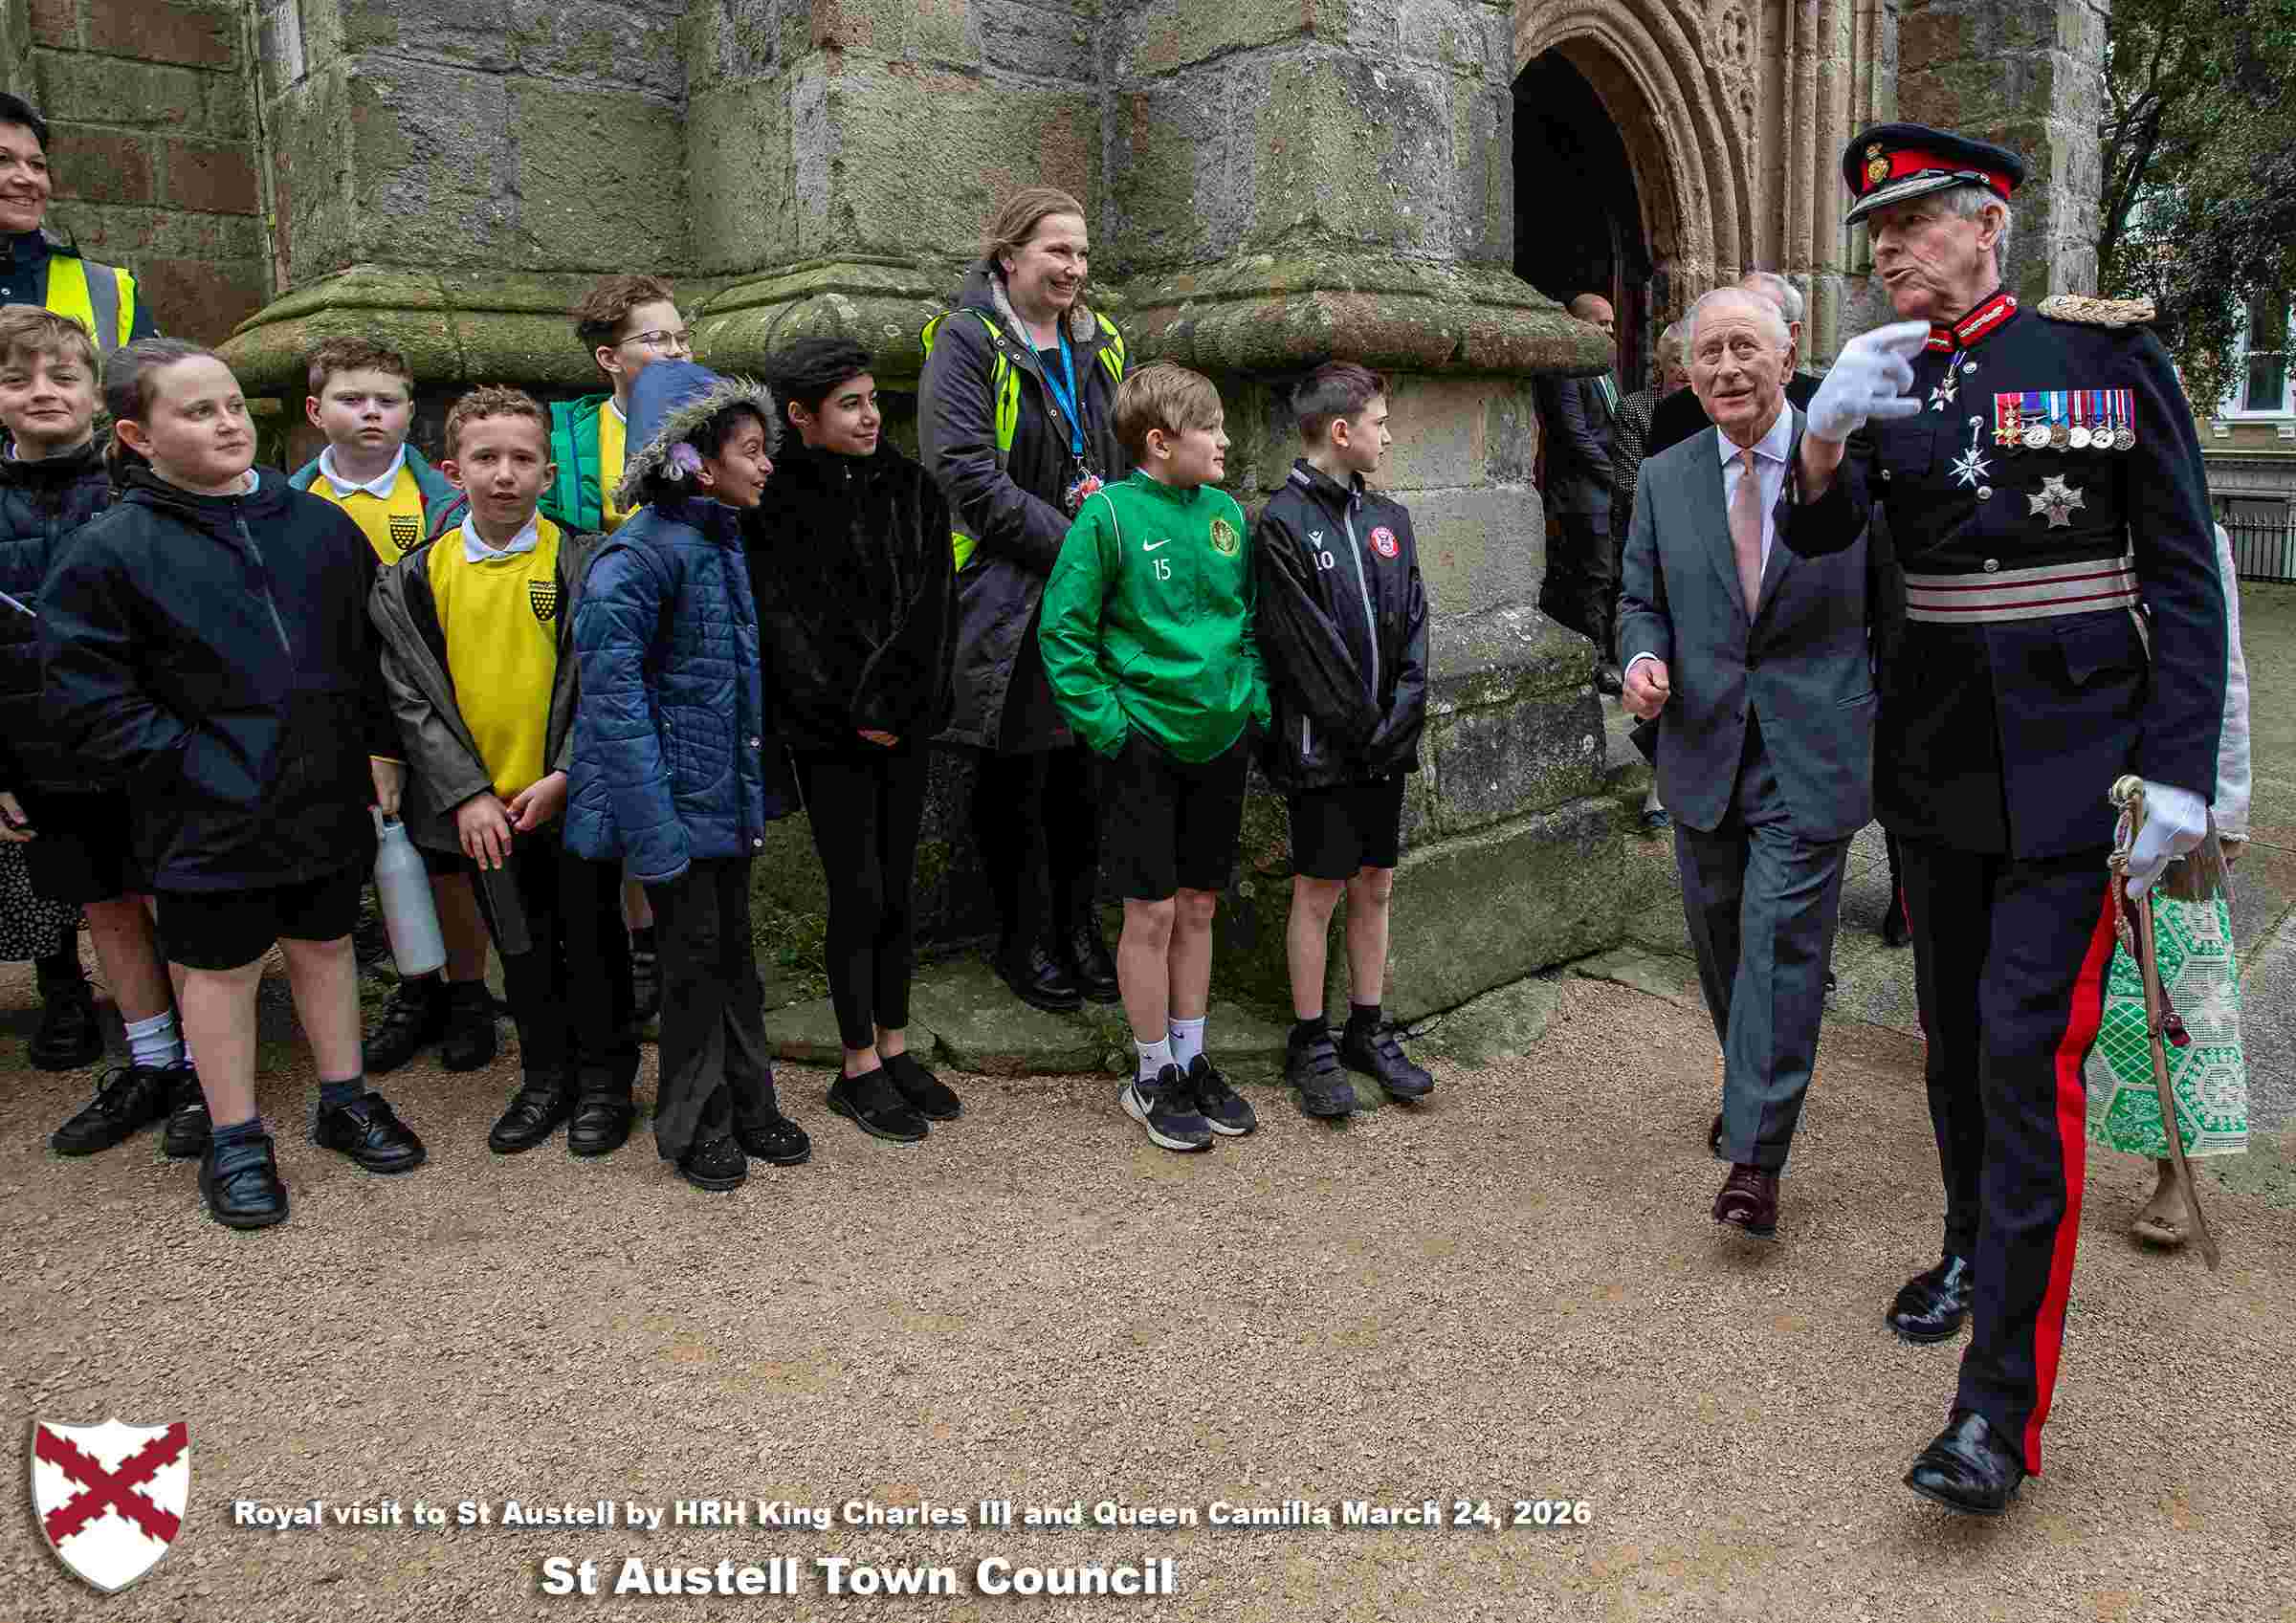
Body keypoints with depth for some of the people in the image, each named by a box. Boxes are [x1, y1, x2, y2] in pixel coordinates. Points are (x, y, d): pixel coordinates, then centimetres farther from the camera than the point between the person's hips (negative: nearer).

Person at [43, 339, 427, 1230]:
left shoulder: (318, 524, 3)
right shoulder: (110, 550, -9)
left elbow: (372, 647, 11)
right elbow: (82, 697, -10)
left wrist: (381, 748, 5)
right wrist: (189, 762, -14)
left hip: (328, 798, 4)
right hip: (212, 815, -3)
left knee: (324, 946, 18)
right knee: (221, 966, 10)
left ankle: (344, 1100, 34)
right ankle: (234, 1140, 25)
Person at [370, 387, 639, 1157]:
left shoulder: (583, 563, -6)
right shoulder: (417, 576, 0)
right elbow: (411, 696, -1)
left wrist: (565, 777, -15)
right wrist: (466, 793, -9)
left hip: (574, 797, -2)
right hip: (483, 808, 3)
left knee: (592, 943, 9)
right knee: (522, 950, 15)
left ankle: (605, 1080, 25)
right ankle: (546, 1078, 31)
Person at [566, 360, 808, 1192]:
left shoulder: (723, 540, 9)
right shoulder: (647, 549, -17)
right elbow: (610, 678, -22)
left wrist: (760, 782, 16)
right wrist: (651, 814, -25)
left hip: (728, 790, 8)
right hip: (677, 793, -8)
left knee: (735, 950, 15)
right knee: (694, 958, 3)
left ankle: (749, 1107, 29)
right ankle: (695, 1126, 20)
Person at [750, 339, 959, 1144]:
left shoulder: (910, 487, 6)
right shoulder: (775, 501, -6)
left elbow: (930, 605, -1)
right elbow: (784, 622, -10)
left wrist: (892, 705, -10)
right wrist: (851, 715, -12)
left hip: (903, 722, 4)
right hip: (828, 728, -4)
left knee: (897, 888, 11)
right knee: (857, 894, -1)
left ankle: (895, 1048, 24)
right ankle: (859, 1070, 13)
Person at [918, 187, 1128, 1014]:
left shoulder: (1100, 343, 14)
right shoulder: (967, 341, -6)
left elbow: (1137, 451, 20)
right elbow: (966, 472, -16)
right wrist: (1070, 543, -17)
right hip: (1010, 595, -5)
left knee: (1084, 768, 11)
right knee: (1015, 775, 4)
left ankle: (1079, 927, 24)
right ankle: (1024, 939, 17)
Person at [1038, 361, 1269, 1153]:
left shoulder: (1225, 512, 6)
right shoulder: (1111, 513, -11)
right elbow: (1063, 629, -10)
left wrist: (1255, 699, 7)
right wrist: (1107, 725, -13)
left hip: (1221, 735, 5)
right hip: (1146, 739, -5)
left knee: (1198, 907, 14)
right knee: (1152, 912, 2)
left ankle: (1192, 1060, 28)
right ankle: (1152, 1075, 18)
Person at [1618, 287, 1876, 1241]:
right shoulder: (1663, 480, 6)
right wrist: (1643, 658, -10)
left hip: (1811, 752, -4)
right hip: (1703, 749, 4)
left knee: (1781, 942, -7)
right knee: (1720, 940, 16)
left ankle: (1755, 1158, 1)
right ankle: (1753, 1088, 40)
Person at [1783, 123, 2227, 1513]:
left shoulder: (2109, 353, -5)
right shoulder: (1888, 377, 6)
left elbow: (2185, 575, -5)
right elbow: (1819, 537, -5)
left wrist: (2179, 770, -12)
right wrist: (1826, 434, -26)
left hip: (2070, 766, -4)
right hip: (1933, 761, 5)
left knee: (2028, 1054, -10)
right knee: (1954, 1032, 16)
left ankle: (2003, 1409, -5)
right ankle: (1973, 1250, 38)